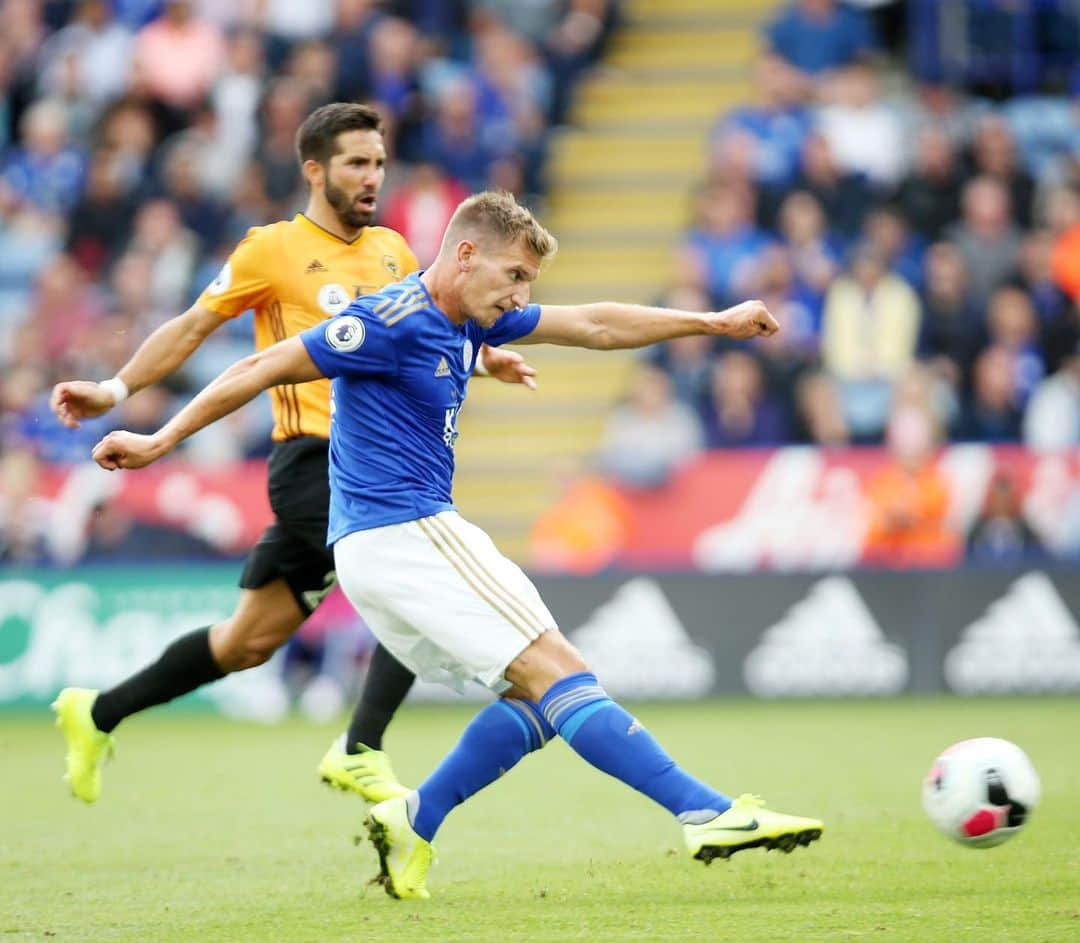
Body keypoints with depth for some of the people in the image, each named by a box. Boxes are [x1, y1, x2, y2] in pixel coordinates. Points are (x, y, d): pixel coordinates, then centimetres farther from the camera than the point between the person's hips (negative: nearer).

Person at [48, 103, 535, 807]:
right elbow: (193, 327, 1)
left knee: (249, 642, 11)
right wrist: (116, 389, -7)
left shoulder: (392, 251, 14)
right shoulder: (274, 249, -3)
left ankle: (96, 715, 26)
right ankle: (360, 753, -16)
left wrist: (488, 359, 8)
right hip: (312, 459, -7)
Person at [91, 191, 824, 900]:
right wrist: (160, 442, -12)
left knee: (537, 694, 8)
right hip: (404, 536, -10)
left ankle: (413, 823, 6)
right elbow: (264, 369, -13)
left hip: (391, 545, 10)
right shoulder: (393, 323, -15)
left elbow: (593, 326, 20)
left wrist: (714, 323, 20)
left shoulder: (468, 321, 13)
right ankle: (709, 812, -17)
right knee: (559, 671, -13)